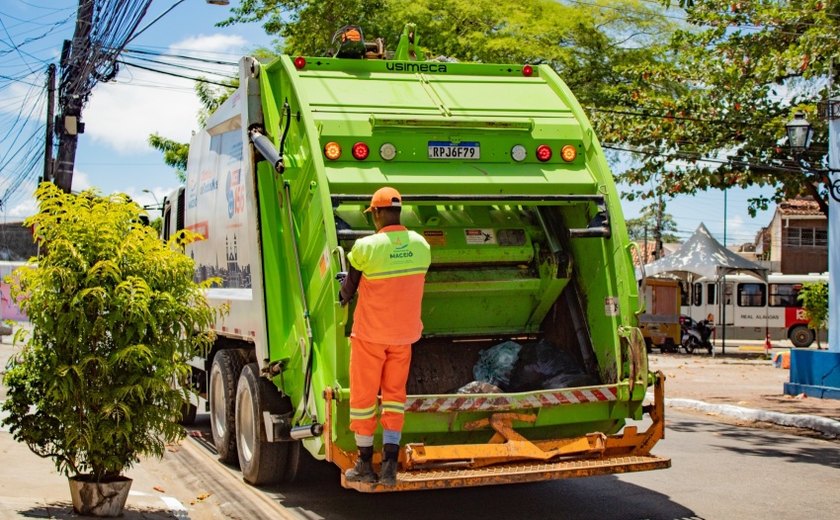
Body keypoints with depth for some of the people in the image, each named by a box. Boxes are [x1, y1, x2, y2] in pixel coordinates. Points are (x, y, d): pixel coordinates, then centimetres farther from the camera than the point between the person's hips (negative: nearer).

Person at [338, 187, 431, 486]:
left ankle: (365, 465, 17)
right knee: (394, 394, 12)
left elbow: (348, 287, -3)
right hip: (404, 334, 4)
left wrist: (342, 299, 20)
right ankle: (390, 466, 6)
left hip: (369, 333, -4)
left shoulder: (366, 247, -18)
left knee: (363, 396, 9)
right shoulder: (421, 245, -5)